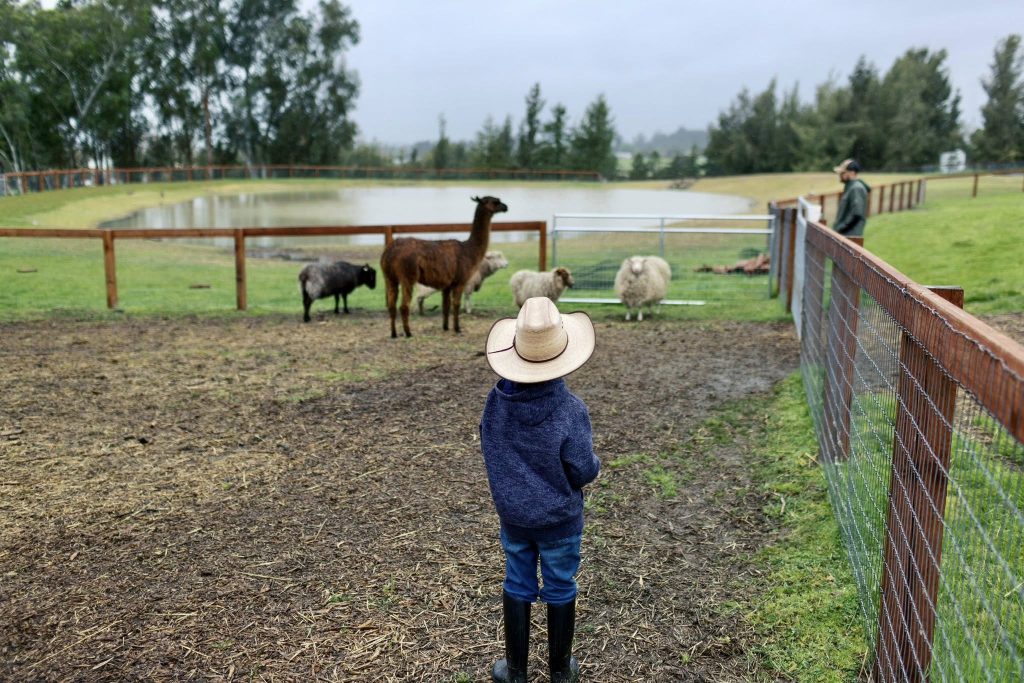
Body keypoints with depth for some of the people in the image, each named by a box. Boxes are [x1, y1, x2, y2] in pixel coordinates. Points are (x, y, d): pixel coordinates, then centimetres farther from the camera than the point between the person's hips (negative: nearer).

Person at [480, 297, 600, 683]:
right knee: (560, 591, 17)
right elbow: (583, 472, -19)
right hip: (560, 519, -3)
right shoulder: (570, 409, -26)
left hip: (512, 514, 3)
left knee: (517, 587, 19)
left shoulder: (496, 400, -15)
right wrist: (594, 463, 2)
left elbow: (491, 453, -2)